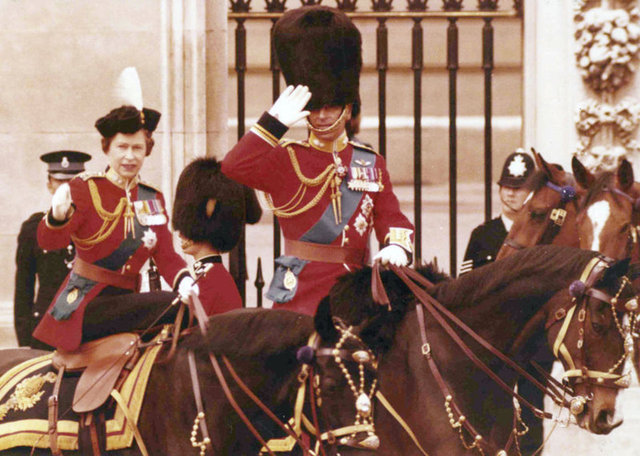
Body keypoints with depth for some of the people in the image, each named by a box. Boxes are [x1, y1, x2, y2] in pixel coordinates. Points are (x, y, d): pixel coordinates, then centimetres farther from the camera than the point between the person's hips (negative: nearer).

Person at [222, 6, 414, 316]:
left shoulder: (372, 164, 13)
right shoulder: (285, 159, 3)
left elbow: (392, 219, 8)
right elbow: (234, 168, -14)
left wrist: (397, 247, -15)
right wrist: (275, 121, -15)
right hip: (299, 294, -3)